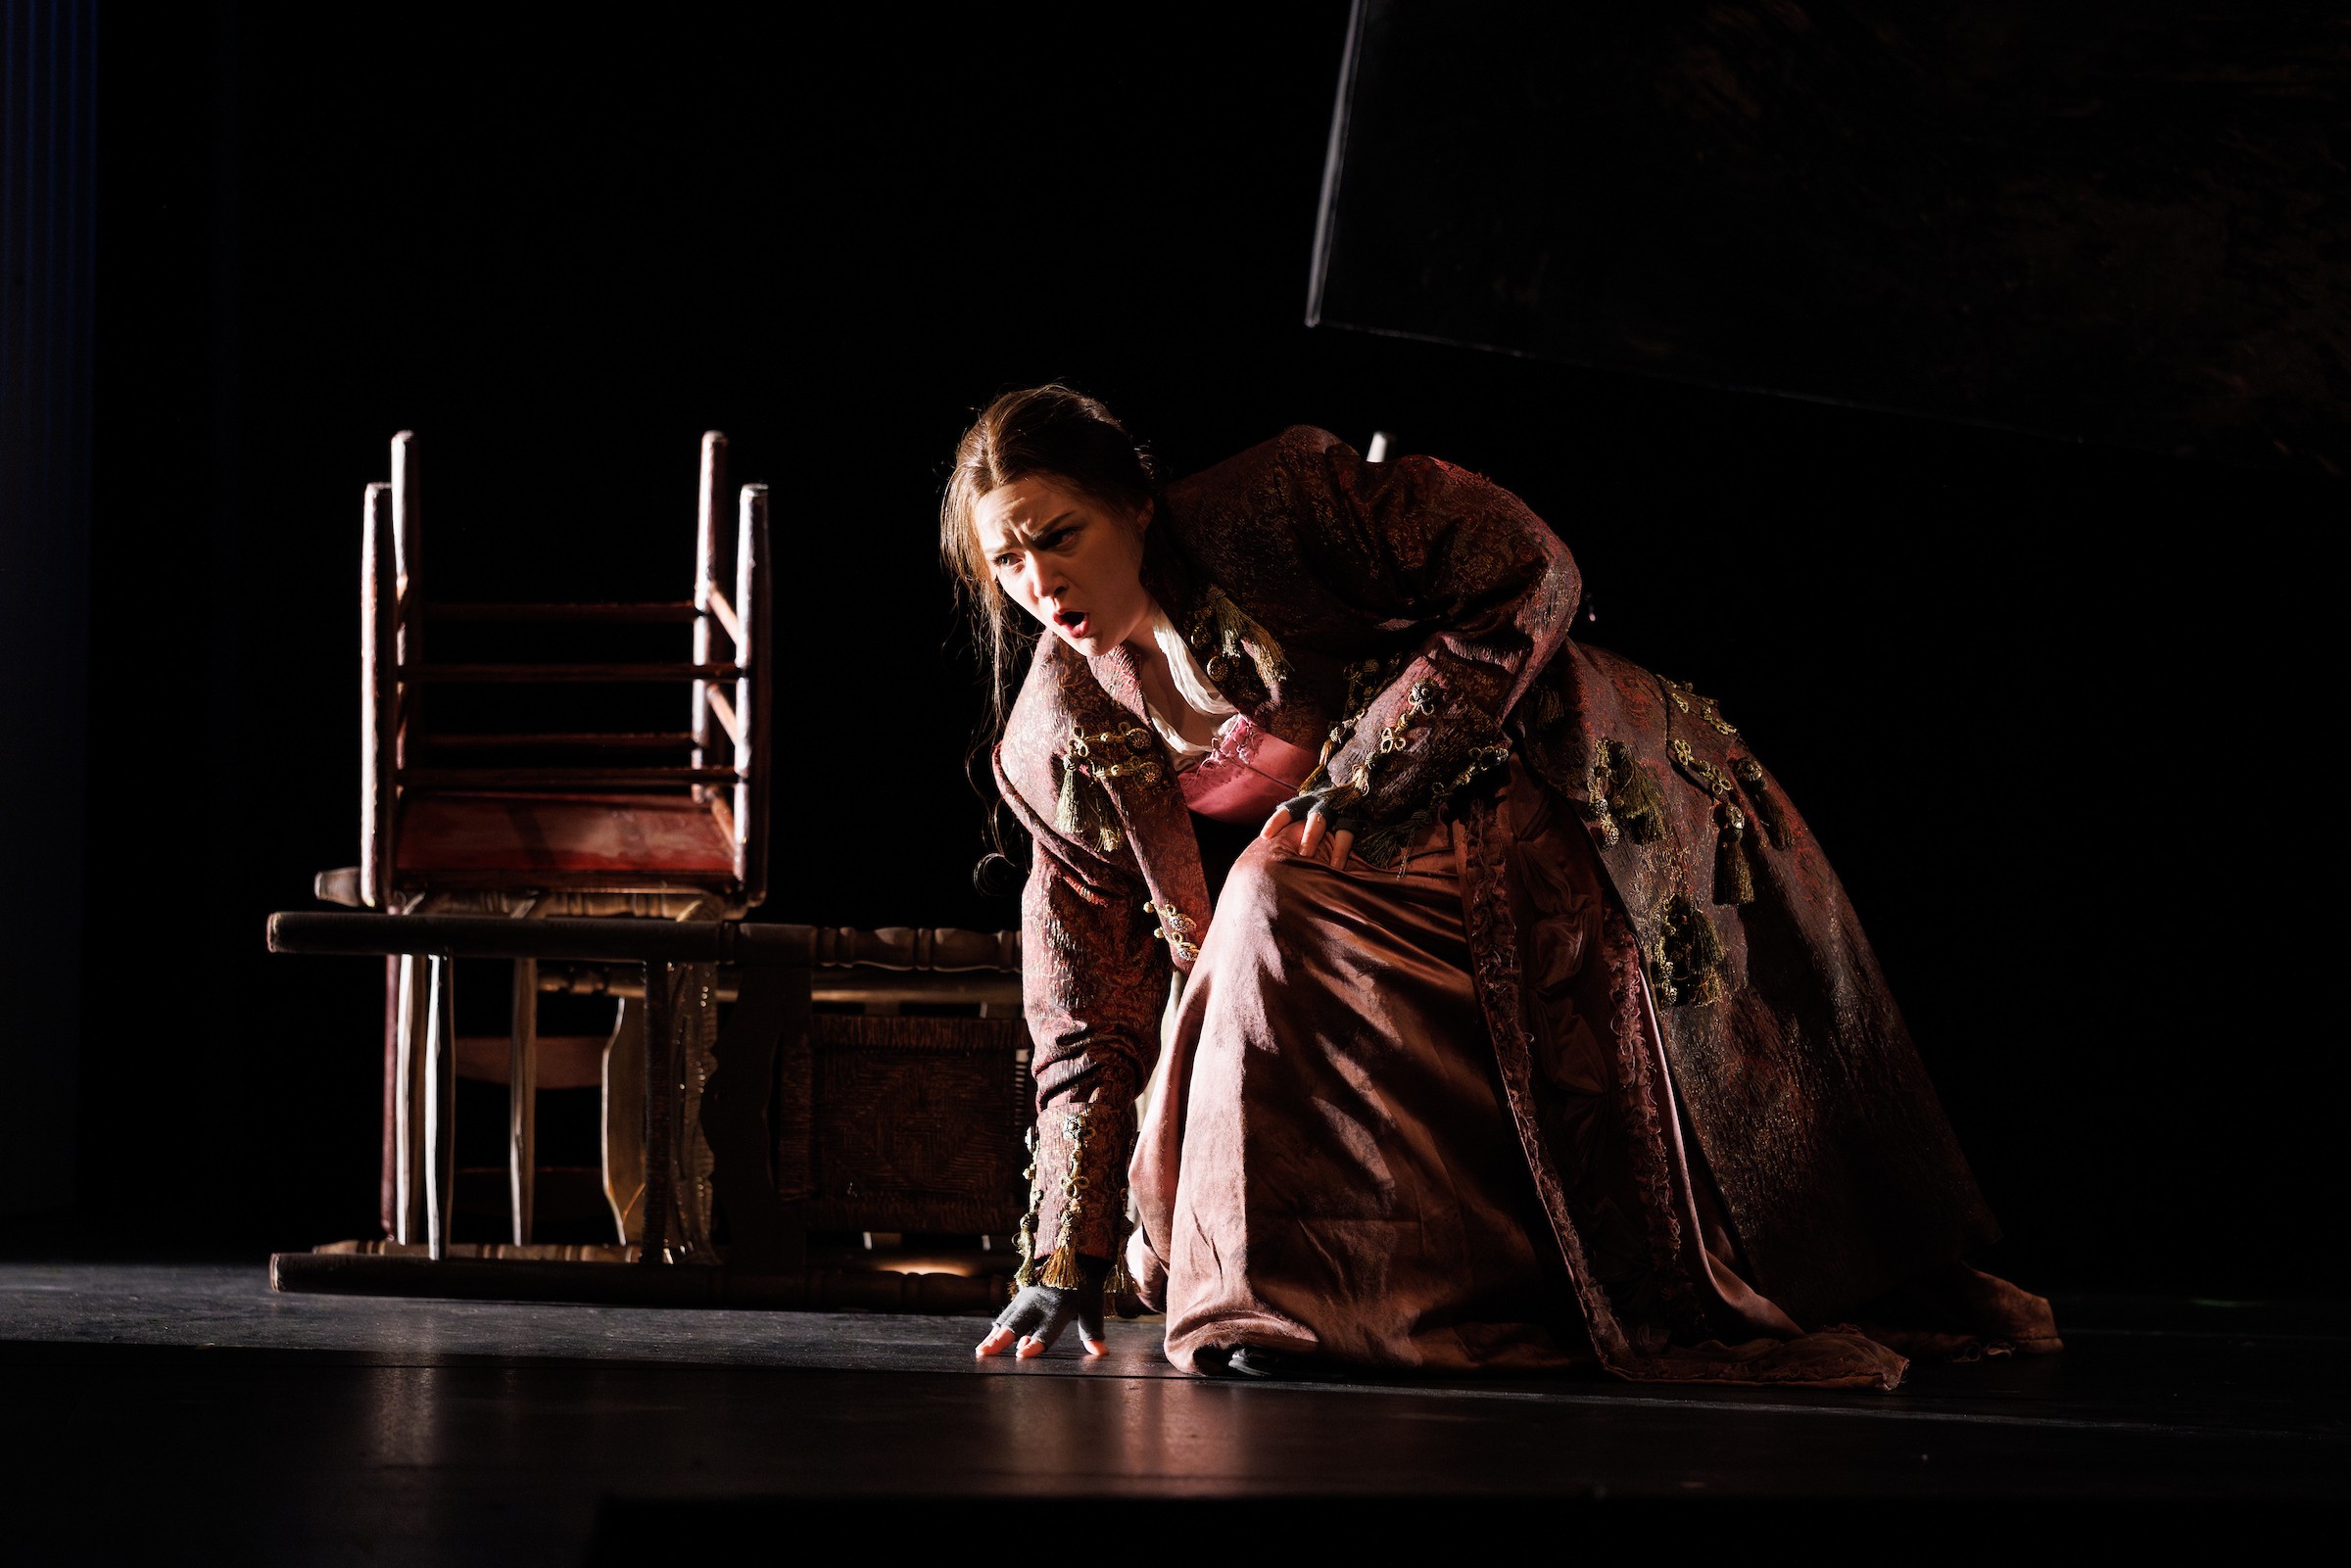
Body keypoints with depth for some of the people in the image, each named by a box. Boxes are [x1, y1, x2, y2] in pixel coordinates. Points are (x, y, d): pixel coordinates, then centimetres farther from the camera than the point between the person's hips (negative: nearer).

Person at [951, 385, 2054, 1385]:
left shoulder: (1279, 507, -22)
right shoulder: (1058, 744, -6)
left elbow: (1528, 575, -20)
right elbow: (1091, 1010, -2)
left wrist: (1360, 776, -25)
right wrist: (1067, 1258, -8)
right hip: (1423, 870, 6)